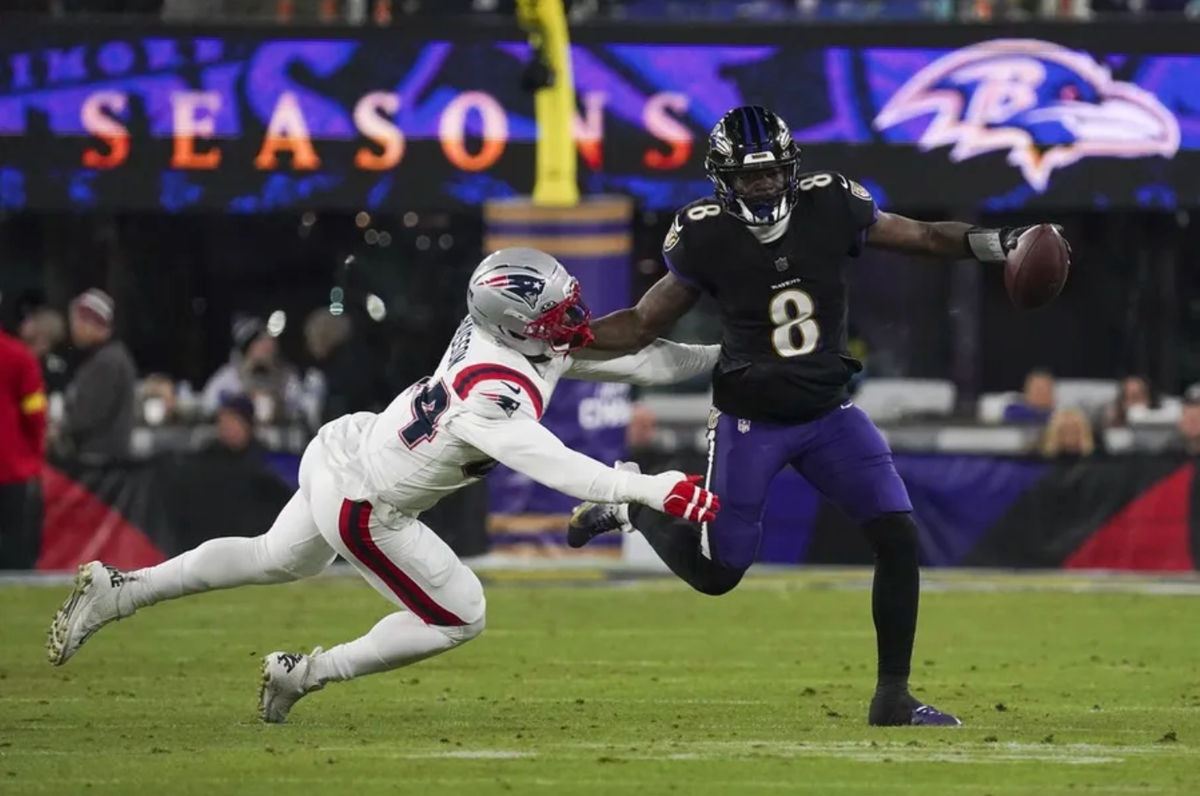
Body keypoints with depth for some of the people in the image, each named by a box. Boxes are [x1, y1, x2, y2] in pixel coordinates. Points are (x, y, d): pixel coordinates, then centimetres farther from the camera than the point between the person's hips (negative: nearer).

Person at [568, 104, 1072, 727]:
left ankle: (893, 697, 0)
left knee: (899, 537, -10)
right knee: (715, 574, 2)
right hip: (750, 423, -2)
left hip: (829, 415, 2)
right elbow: (641, 326, -5)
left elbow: (925, 237, 0)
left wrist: (1001, 243, -16)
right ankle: (628, 508, 31)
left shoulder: (829, 207, -10)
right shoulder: (705, 238, -14)